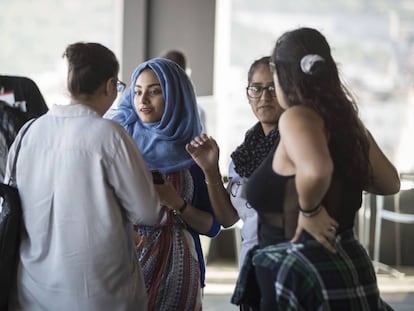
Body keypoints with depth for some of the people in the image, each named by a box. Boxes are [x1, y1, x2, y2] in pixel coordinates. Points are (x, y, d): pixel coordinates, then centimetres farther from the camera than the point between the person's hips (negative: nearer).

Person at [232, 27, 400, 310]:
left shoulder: (297, 117, -15)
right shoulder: (347, 118, 7)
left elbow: (316, 171, -36)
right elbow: (390, 183, 17)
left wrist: (309, 210, -19)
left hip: (302, 275, -8)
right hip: (347, 264, 8)